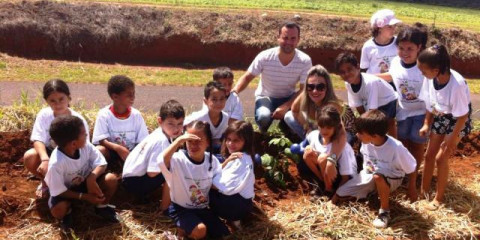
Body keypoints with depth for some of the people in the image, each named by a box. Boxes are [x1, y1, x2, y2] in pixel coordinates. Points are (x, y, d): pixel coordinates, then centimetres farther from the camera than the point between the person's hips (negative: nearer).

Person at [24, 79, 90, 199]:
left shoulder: (78, 120, -20)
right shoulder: (44, 115, -15)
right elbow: (38, 140, -21)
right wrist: (45, 159, -40)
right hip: (50, 153, 2)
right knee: (29, 156, -28)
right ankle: (45, 182, 4)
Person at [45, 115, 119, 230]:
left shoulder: (86, 145, -23)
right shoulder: (56, 163, -34)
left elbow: (101, 164, -16)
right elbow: (59, 191, -25)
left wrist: (91, 178, -36)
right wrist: (85, 197, -28)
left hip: (86, 182, 3)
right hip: (66, 190, -3)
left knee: (111, 179, -23)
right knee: (58, 210, -33)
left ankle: (102, 206, 6)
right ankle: (67, 213, 6)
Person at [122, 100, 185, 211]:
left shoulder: (163, 134, -2)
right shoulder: (161, 141, -26)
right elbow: (152, 173, -27)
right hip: (134, 182, -9)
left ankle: (142, 195, 17)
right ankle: (165, 208, -3)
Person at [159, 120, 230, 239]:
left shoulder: (212, 160, -7)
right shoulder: (179, 159, -22)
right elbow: (162, 161, -44)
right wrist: (179, 140, -49)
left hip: (203, 208, 5)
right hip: (181, 209, -5)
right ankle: (184, 227, 4)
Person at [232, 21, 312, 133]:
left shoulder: (305, 61, -18)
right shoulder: (264, 57, -21)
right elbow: (247, 78, -13)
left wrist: (286, 106, -29)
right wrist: (233, 92, -34)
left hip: (289, 98, 2)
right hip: (266, 97, -2)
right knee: (263, 117, -35)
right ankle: (263, 135, 4)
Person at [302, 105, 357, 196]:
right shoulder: (314, 135, -17)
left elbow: (345, 177, -25)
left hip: (340, 175, -6)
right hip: (325, 169, 6)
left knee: (323, 159, -33)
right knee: (308, 153, -16)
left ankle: (329, 190, -11)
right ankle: (322, 180, 1)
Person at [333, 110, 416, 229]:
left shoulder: (396, 148, -33)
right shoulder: (366, 141, -19)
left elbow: (411, 169, -18)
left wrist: (411, 188, -8)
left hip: (391, 179, -4)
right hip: (369, 174, 4)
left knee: (378, 177, -42)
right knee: (336, 197, -6)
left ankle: (385, 210, -20)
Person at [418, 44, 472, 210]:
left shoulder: (457, 84, -38)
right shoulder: (430, 79, -22)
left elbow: (462, 115, -25)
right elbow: (431, 103, -3)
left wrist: (453, 139, -18)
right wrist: (426, 124, 0)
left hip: (457, 120, -5)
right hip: (440, 118, 5)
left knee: (441, 157, -5)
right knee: (429, 155, 9)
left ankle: (440, 197, 14)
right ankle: (424, 189, 28)